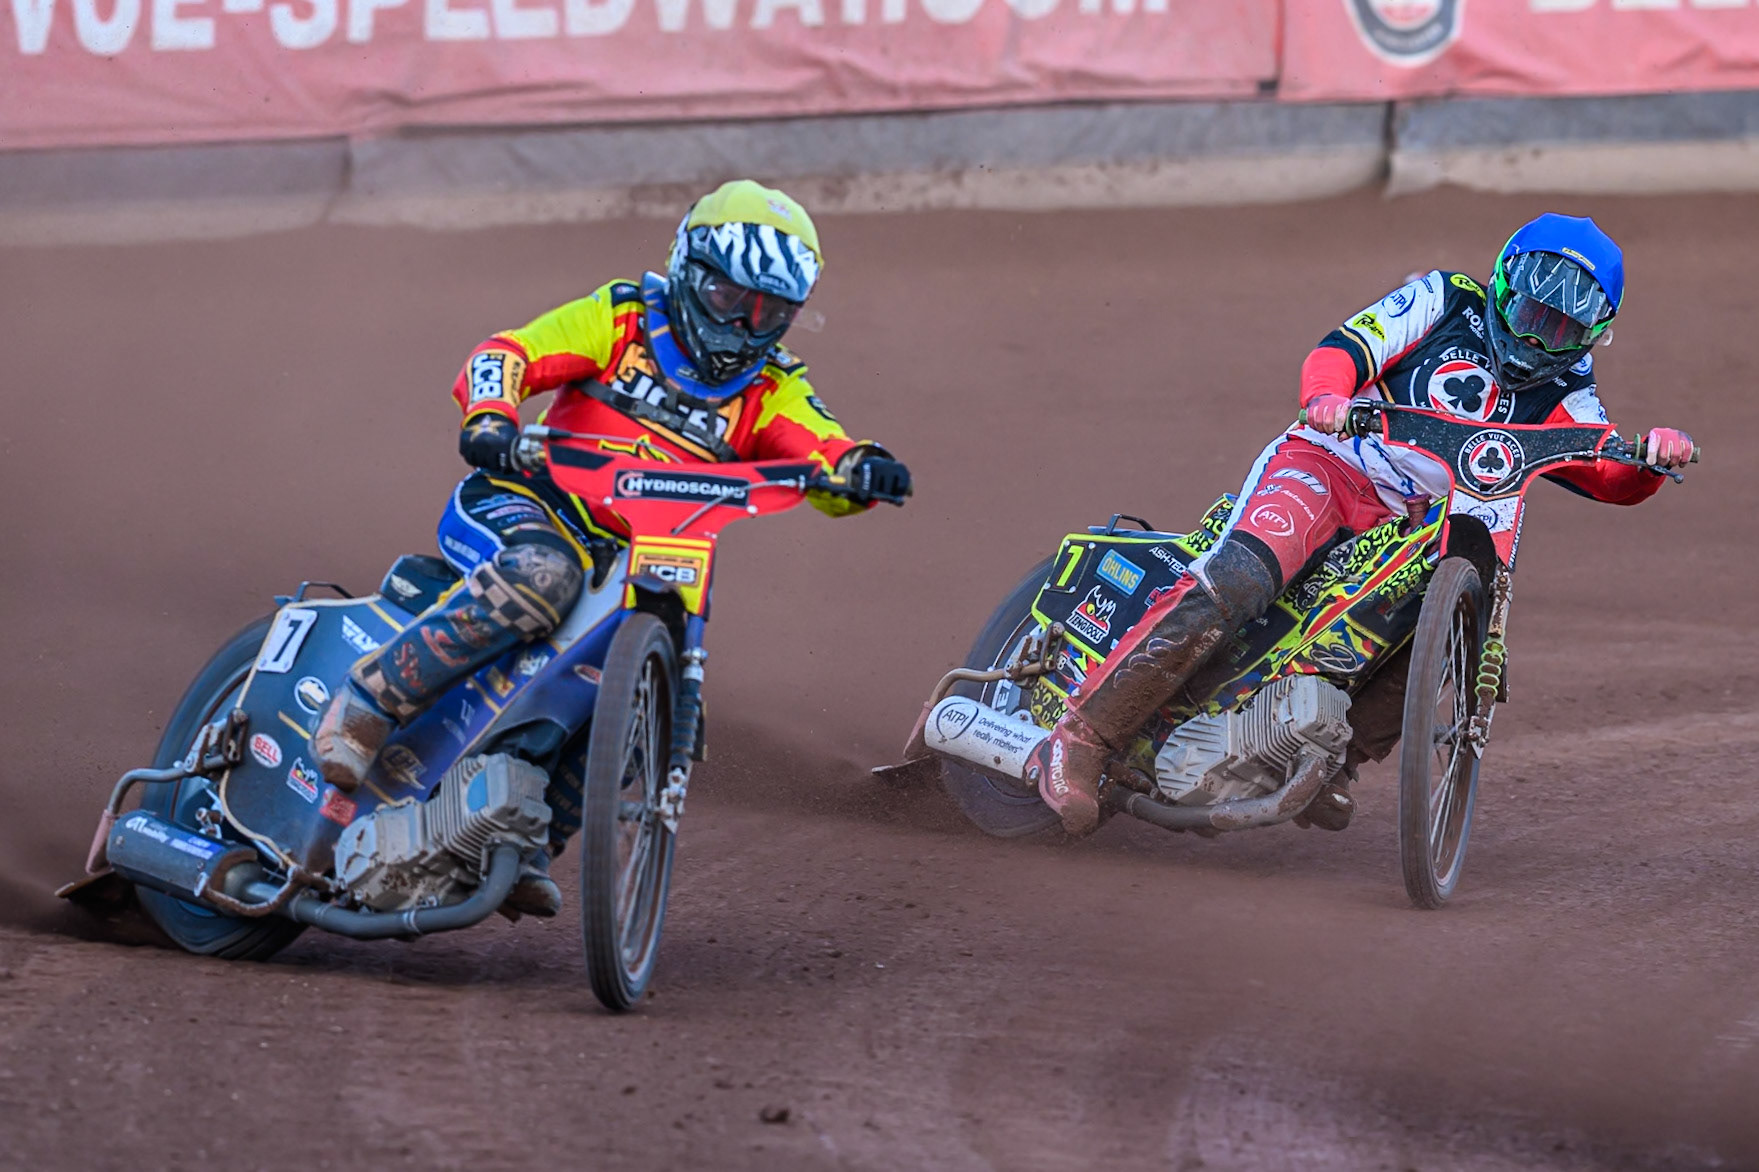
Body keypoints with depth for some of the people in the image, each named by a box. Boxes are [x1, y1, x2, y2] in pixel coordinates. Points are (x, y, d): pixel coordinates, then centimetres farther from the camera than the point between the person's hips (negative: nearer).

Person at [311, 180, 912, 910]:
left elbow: (828, 458, -4)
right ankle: (365, 706, -33)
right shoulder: (624, 319, 4)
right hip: (523, 506, -5)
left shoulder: (772, 391, 13)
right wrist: (491, 419, -31)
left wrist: (865, 471, -29)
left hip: (629, 566, 5)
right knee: (541, 576, -38)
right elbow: (506, 355, -9)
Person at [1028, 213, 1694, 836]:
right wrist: (1328, 392, -29)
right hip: (1327, 463, -5)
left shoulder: (1561, 399, 15)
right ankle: (1082, 739, -32)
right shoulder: (1446, 300, 5)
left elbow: (1612, 478, 1)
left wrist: (1653, 456, -22)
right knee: (1238, 581, -30)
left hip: (1408, 527, 6)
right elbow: (1344, 349, -6)